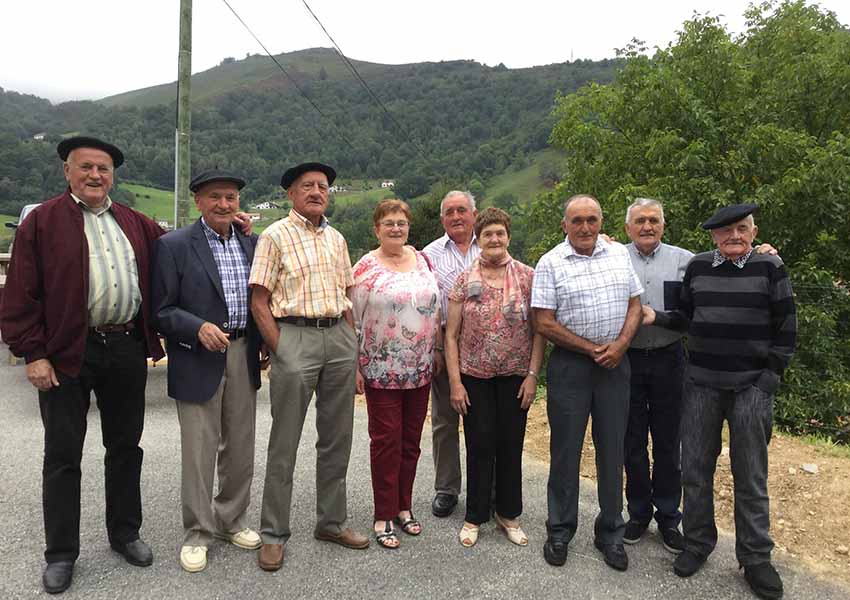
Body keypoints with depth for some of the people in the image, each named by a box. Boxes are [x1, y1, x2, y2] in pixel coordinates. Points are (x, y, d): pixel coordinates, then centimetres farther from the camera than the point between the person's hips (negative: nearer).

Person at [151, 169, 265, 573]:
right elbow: (162, 310, -8)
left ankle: (232, 521, 33)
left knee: (240, 447, 15)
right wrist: (198, 328, -22)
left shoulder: (252, 243, 8)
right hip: (198, 361, -5)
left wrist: (266, 344, 6)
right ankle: (197, 533, 21)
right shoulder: (173, 246, -6)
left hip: (243, 357, 5)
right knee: (198, 451, 4)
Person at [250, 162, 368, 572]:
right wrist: (281, 351, -11)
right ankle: (273, 534, 16)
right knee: (284, 443, 2)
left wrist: (352, 345, 10)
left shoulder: (336, 239, 15)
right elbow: (259, 303, -5)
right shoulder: (275, 236, -1)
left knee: (337, 438, 11)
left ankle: (331, 522, 26)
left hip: (339, 336, 6)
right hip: (293, 336, -5)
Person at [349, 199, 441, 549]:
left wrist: (436, 352, 12)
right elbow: (353, 320, -4)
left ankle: (404, 507, 28)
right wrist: (355, 366, -6)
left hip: (420, 369, 4)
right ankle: (384, 516, 16)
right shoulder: (366, 267, -5)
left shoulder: (423, 261, 8)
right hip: (382, 370, -4)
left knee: (411, 440, 13)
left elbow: (436, 307, 15)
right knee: (386, 441, 2)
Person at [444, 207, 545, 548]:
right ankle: (475, 516, 22)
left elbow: (539, 330, 0)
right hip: (475, 377, 0)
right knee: (480, 446, 5)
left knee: (511, 445, 9)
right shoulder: (465, 281, -1)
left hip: (515, 376, 1)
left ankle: (508, 514, 28)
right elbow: (451, 334, -1)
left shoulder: (527, 277, 0)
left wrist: (533, 375, -6)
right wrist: (455, 381, -6)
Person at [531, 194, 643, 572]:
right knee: (566, 451, 6)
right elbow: (545, 324, -10)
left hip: (615, 364, 3)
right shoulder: (550, 263, -6)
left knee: (612, 450, 11)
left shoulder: (620, 254, 7)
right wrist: (592, 349, -11)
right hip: (570, 366, -3)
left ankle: (610, 533, 27)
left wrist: (619, 345, -7)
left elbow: (634, 304, 9)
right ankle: (559, 532, 24)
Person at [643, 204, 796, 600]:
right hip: (701, 384, 3)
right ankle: (697, 543, 27)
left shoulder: (769, 267, -2)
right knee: (695, 469, 9)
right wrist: (655, 317, -5)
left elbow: (785, 329, -1)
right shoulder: (697, 266, 6)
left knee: (750, 476, 7)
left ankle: (755, 558, 23)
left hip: (751, 386, -2)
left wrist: (770, 378, -5)